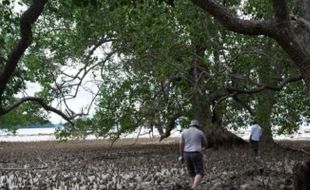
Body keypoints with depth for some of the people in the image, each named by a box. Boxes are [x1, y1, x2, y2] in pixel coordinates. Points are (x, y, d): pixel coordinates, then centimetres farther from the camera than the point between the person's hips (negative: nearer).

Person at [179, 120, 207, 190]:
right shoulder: (200, 132, 1)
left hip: (187, 154, 4)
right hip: (196, 155, -4)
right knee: (199, 173, -1)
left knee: (192, 173, 17)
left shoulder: (184, 132, 7)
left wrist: (181, 156, 16)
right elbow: (205, 144, 14)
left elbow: (181, 145, 7)